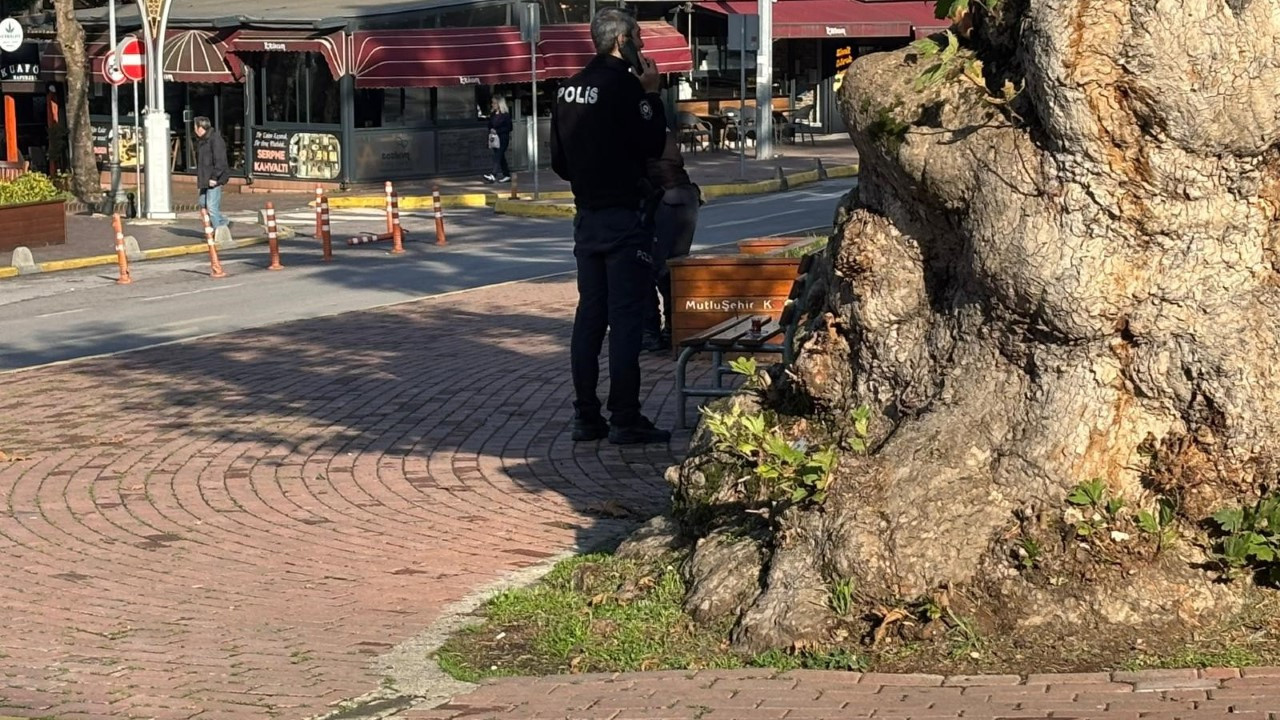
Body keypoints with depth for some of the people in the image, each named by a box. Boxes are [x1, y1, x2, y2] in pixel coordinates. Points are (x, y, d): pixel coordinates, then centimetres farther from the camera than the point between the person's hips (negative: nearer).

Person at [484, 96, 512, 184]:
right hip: (495, 139, 7)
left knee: (498, 157, -14)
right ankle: (507, 175, 19)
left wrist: (497, 131, -17)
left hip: (503, 139, -7)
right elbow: (490, 126, 17)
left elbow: (509, 127, -11)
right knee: (501, 158, 11)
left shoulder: (505, 114, -9)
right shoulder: (492, 114, 10)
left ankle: (493, 176, -23)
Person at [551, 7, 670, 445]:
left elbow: (559, 161, 15)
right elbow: (653, 143, -13)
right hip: (623, 216, -8)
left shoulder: (569, 90, 11)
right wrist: (651, 92, -5)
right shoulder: (622, 84, -14)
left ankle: (586, 417, 12)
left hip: (587, 216, 8)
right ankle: (625, 420, -5)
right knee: (626, 316, -5)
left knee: (590, 314, 10)